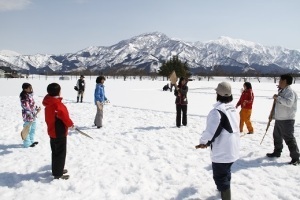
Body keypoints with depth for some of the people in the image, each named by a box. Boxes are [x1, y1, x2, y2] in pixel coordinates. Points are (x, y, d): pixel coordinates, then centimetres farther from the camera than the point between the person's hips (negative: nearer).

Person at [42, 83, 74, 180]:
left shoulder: (48, 104, 2)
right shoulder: (59, 105, -26)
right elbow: (66, 118, -22)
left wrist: (68, 123, 13)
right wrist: (71, 124, -1)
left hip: (52, 132, 9)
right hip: (59, 133, -9)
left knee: (55, 152, 21)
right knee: (61, 153, 3)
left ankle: (56, 170, 36)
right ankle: (58, 174, 13)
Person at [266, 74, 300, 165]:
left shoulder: (290, 92, -16)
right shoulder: (281, 91, 13)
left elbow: (289, 103, -33)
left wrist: (277, 97, -26)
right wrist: (272, 114, 21)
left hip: (287, 120, -10)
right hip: (278, 119, 10)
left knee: (289, 138, -7)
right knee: (277, 136, 19)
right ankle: (277, 152, 35)